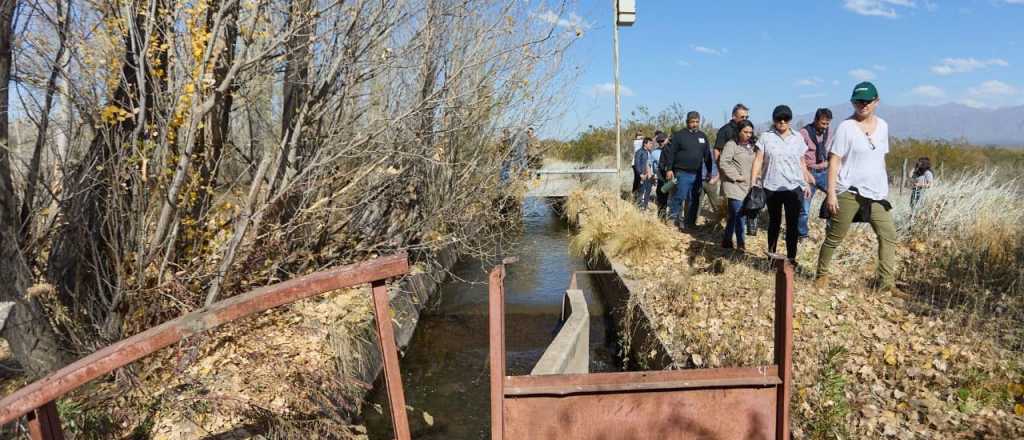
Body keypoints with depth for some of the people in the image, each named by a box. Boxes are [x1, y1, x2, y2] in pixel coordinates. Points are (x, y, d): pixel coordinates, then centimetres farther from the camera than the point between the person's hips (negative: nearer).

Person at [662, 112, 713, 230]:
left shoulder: (703, 136, 14)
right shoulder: (679, 135, -2)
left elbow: (707, 155, 19)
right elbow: (670, 152, -4)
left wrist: (709, 171, 16)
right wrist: (669, 169, -11)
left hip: (697, 174, 5)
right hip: (682, 173, -5)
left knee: (695, 200, 7)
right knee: (679, 196, -13)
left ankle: (690, 223, 15)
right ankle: (673, 218, 3)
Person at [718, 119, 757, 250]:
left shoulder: (752, 146, 16)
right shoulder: (731, 144, -7)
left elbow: (756, 164, 22)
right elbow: (723, 163, -15)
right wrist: (736, 176, -14)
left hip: (747, 186, 7)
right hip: (734, 185, -7)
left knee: (734, 215, 12)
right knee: (739, 214, -12)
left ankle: (727, 240, 22)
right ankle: (741, 244, -7)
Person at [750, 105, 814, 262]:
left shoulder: (798, 138, 8)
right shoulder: (766, 137, 0)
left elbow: (802, 163, 14)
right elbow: (758, 161, -3)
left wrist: (807, 183, 11)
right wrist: (753, 183, -11)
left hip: (794, 187, 1)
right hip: (772, 188, -1)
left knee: (792, 224, -1)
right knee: (774, 222, 11)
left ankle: (791, 257, 3)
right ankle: (771, 255, 23)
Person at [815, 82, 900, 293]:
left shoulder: (882, 125, 10)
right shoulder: (846, 127, -8)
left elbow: (881, 157, 19)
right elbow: (834, 161, -10)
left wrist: (884, 187, 17)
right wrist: (831, 193, -16)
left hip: (876, 193, 6)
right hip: (849, 192, -5)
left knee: (888, 235, 1)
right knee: (834, 237, 2)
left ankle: (886, 282, 6)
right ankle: (822, 274, 18)